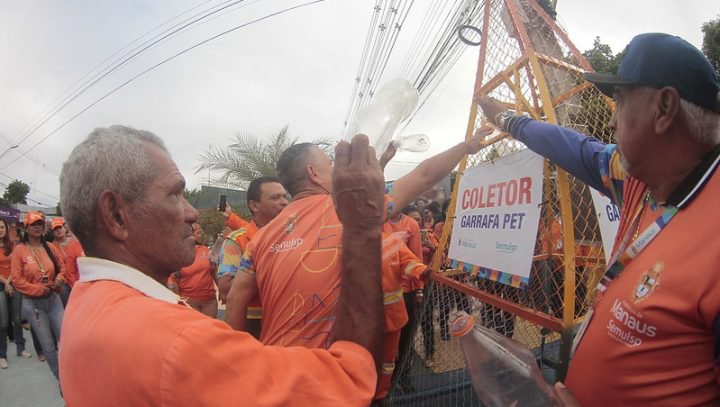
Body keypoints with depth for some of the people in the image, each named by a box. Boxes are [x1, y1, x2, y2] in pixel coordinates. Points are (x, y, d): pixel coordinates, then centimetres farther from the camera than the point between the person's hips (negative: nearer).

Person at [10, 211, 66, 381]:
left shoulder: (50, 247, 3)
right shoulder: (19, 250, -7)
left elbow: (61, 266, 16)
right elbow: (17, 279, -9)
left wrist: (59, 279, -3)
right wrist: (39, 289, -15)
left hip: (53, 299, 3)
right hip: (32, 303, -3)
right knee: (48, 346, 5)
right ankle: (62, 379, 20)